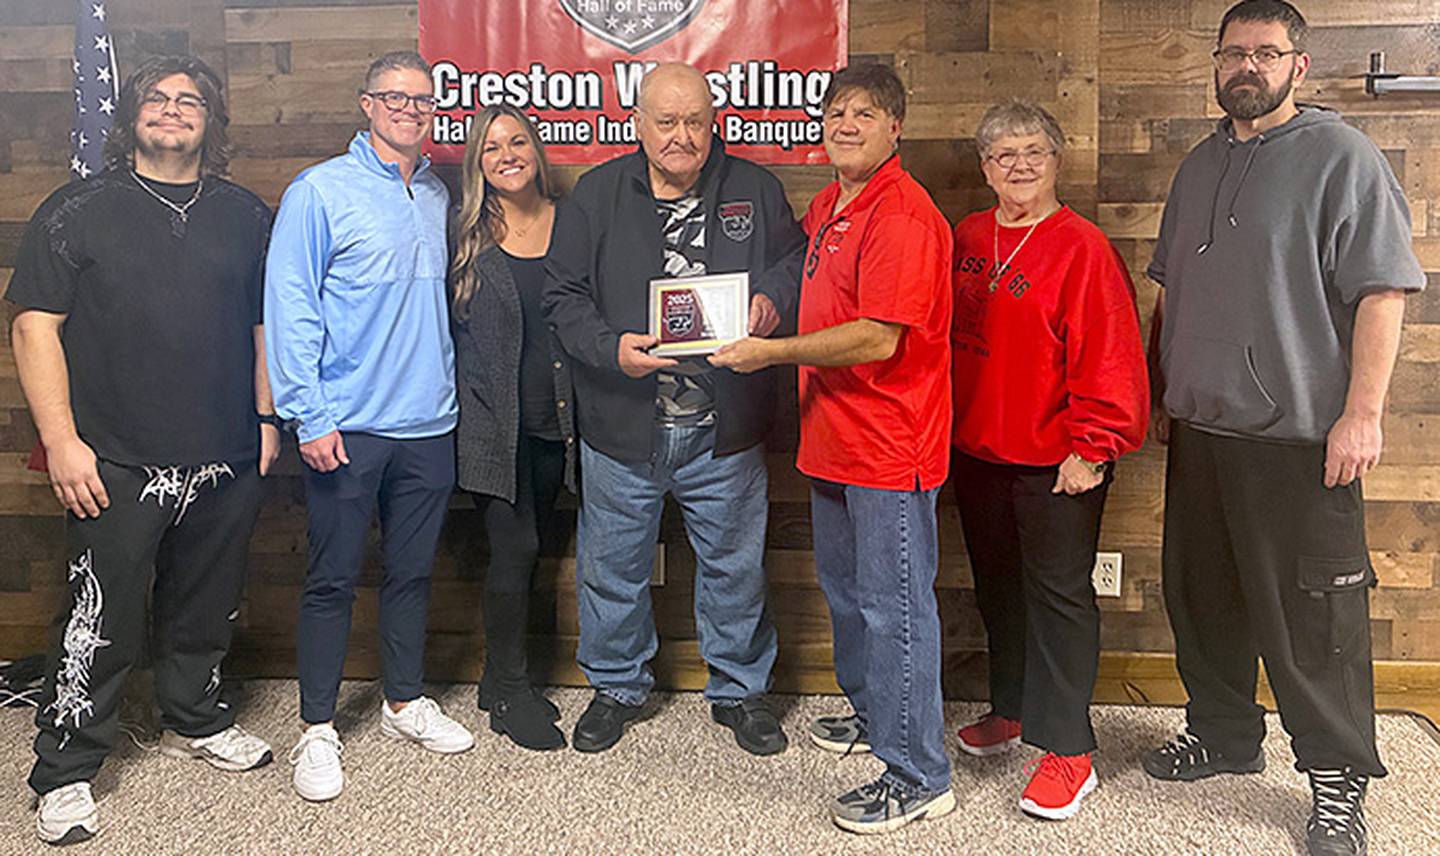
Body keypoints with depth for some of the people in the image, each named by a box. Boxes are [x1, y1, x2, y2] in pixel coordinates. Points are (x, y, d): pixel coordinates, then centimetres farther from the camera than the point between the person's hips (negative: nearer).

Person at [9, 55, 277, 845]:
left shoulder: (246, 216, 11)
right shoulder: (78, 212, 0)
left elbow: (265, 327, 15)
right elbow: (35, 328, -3)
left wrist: (266, 419, 8)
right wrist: (61, 440, -11)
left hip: (226, 463, 4)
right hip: (116, 465, -3)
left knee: (207, 606, 16)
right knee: (101, 619, 0)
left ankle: (195, 722, 37)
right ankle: (64, 774, 15)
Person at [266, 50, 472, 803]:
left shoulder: (438, 197, 12)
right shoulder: (321, 191, -5)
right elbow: (290, 309, -9)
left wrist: (451, 391, 12)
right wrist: (309, 416, -14)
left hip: (428, 424, 5)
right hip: (348, 427, -5)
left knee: (413, 571, 14)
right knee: (333, 579, 3)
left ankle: (405, 702, 29)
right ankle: (317, 729, 16)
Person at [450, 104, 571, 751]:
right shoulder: (466, 235, 1)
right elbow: (448, 327, 4)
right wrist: (472, 399, -2)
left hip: (553, 418, 3)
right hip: (491, 419, -3)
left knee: (529, 550, 10)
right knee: (514, 547, -5)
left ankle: (502, 679, 26)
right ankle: (509, 692, 11)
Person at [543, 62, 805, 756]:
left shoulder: (755, 190, 3)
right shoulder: (595, 194, 1)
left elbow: (796, 259, 11)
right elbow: (563, 295, -1)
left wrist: (773, 297, -12)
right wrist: (611, 348, -18)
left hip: (724, 428, 1)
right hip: (622, 424, 0)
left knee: (734, 565, 13)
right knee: (613, 566, 13)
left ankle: (739, 690, 34)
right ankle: (617, 685, 36)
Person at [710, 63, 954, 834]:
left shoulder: (903, 216, -18)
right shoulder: (826, 206, 14)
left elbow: (878, 339, -25)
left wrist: (772, 352, -19)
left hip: (890, 447, -10)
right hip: (832, 436, 10)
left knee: (894, 605, -2)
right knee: (844, 588, 22)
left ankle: (917, 775, 10)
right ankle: (871, 711, 41)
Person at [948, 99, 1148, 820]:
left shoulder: (1081, 248, -13)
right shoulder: (967, 240, 7)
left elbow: (1110, 359, -16)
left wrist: (1091, 449, -17)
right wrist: (948, 426, 13)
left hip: (1054, 463, -7)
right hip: (977, 455, 7)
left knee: (1059, 596, 0)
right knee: (997, 587, 19)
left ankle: (1069, 752, 11)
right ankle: (1011, 711, 37)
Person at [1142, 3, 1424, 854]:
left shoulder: (1343, 158, -5)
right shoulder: (1201, 165, 16)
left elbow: (1382, 290, -11)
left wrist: (1362, 413, -17)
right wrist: (1165, 393, 19)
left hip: (1299, 434, -6)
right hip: (1200, 429, 7)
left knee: (1311, 614, 0)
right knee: (1202, 593, 15)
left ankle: (1338, 781, 16)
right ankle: (1223, 733, 33)